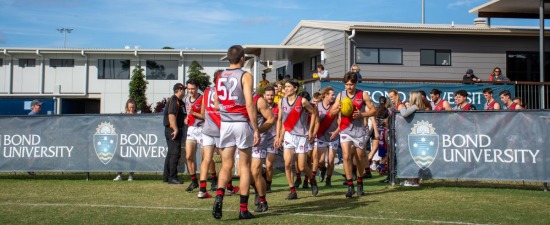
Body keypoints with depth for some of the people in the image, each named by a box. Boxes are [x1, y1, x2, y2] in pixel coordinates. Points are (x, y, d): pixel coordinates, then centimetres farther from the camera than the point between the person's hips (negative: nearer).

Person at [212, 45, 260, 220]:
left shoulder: (220, 77, 10)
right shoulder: (245, 76, -6)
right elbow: (249, 104, -14)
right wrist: (256, 129, -12)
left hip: (225, 124, 4)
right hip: (242, 123, -4)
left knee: (226, 165, 8)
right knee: (244, 166, 5)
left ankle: (219, 197, -17)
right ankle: (243, 209, 7)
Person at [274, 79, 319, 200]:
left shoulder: (302, 101, -9)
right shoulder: (281, 102, 2)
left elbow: (314, 113, 2)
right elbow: (279, 120, 8)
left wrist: (310, 130, -2)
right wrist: (278, 136, 3)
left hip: (302, 136, -3)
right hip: (288, 135, 3)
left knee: (302, 167, -1)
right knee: (287, 163, -11)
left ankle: (312, 180, 31)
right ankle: (292, 191, 0)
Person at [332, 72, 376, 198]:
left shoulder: (363, 95, -1)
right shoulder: (340, 95, 4)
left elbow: (373, 110, 0)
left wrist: (361, 114, -16)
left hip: (359, 130, 0)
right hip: (345, 130, 1)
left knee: (360, 158, 11)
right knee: (346, 156, -14)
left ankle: (360, 183, 32)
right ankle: (350, 186, -8)